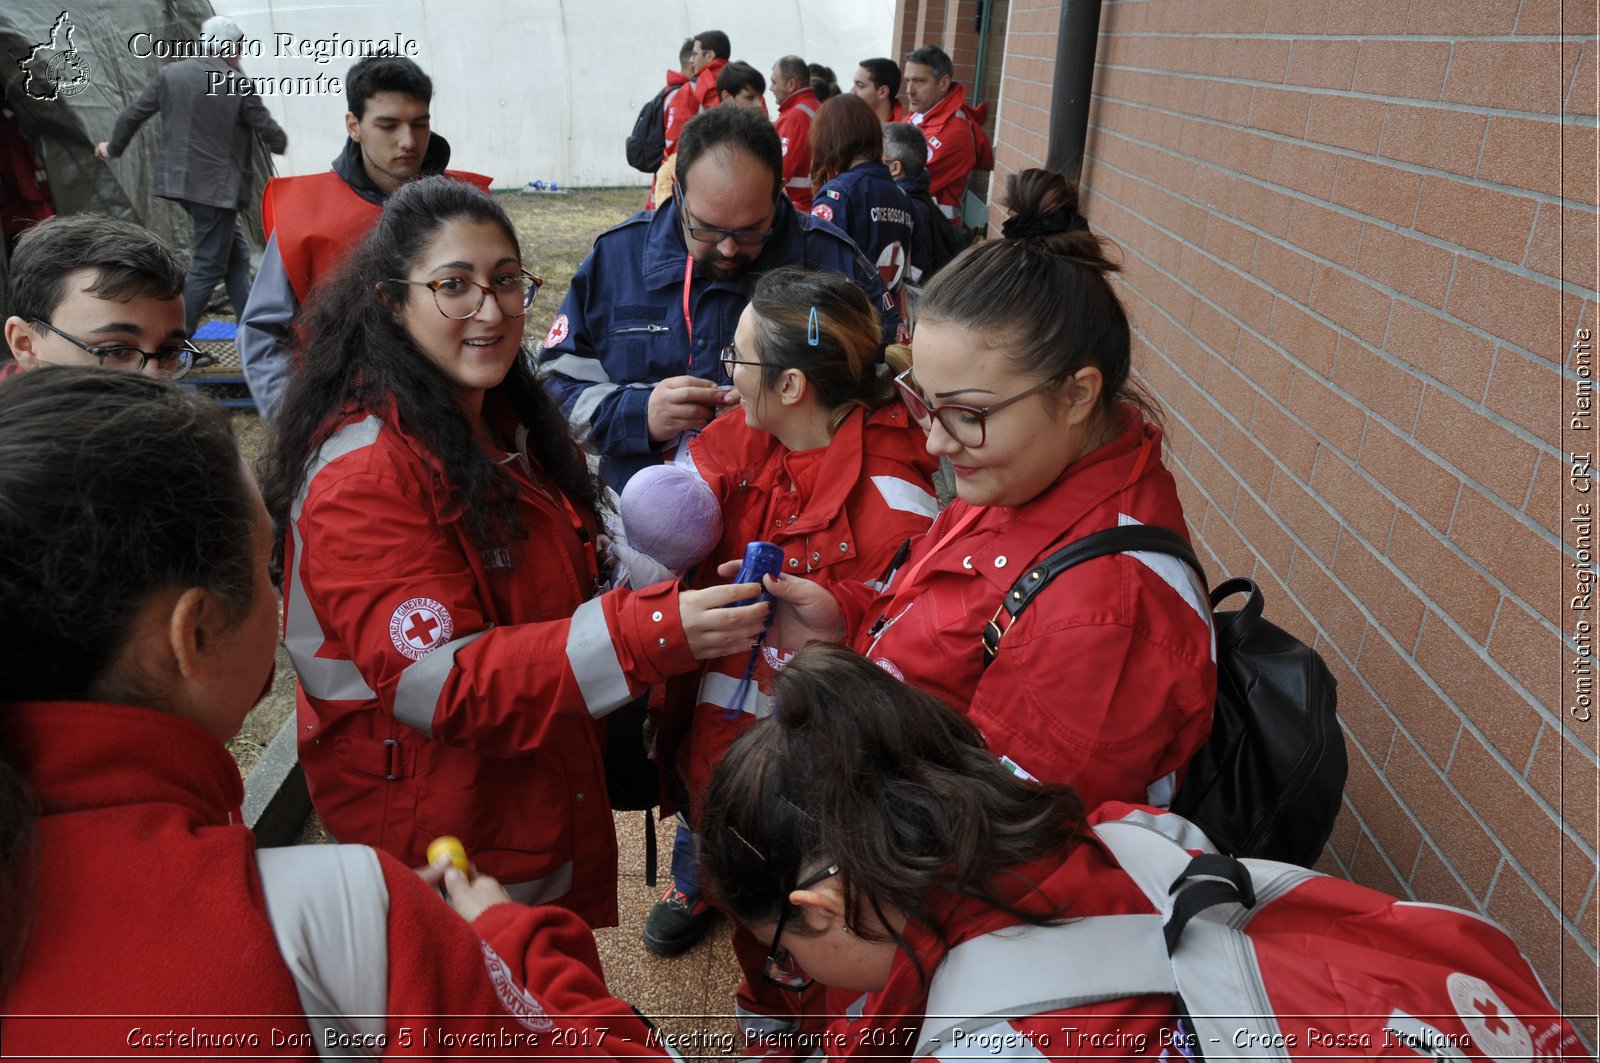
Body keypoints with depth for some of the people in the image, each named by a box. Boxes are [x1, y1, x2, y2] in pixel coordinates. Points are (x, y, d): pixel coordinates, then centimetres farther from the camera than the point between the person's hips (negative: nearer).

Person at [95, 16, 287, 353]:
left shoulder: (170, 74, 5)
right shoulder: (237, 84, -11)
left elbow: (133, 114, 9)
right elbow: (269, 130, -5)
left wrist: (112, 148, 25)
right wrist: (280, 145, 19)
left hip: (181, 181, 7)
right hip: (217, 187, -7)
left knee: (237, 256, 17)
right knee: (209, 267, -1)